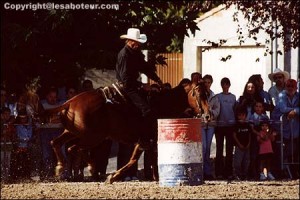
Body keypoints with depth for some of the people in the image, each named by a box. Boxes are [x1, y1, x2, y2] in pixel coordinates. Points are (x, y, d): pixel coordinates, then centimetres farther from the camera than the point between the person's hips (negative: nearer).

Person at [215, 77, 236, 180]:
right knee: (219, 149, -2)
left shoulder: (233, 97, 10)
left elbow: (235, 110, 14)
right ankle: (219, 172, -1)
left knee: (230, 149, 3)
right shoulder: (218, 97, 3)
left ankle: (228, 172, 7)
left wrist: (235, 123, 9)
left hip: (230, 125, 2)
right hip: (220, 125, -2)